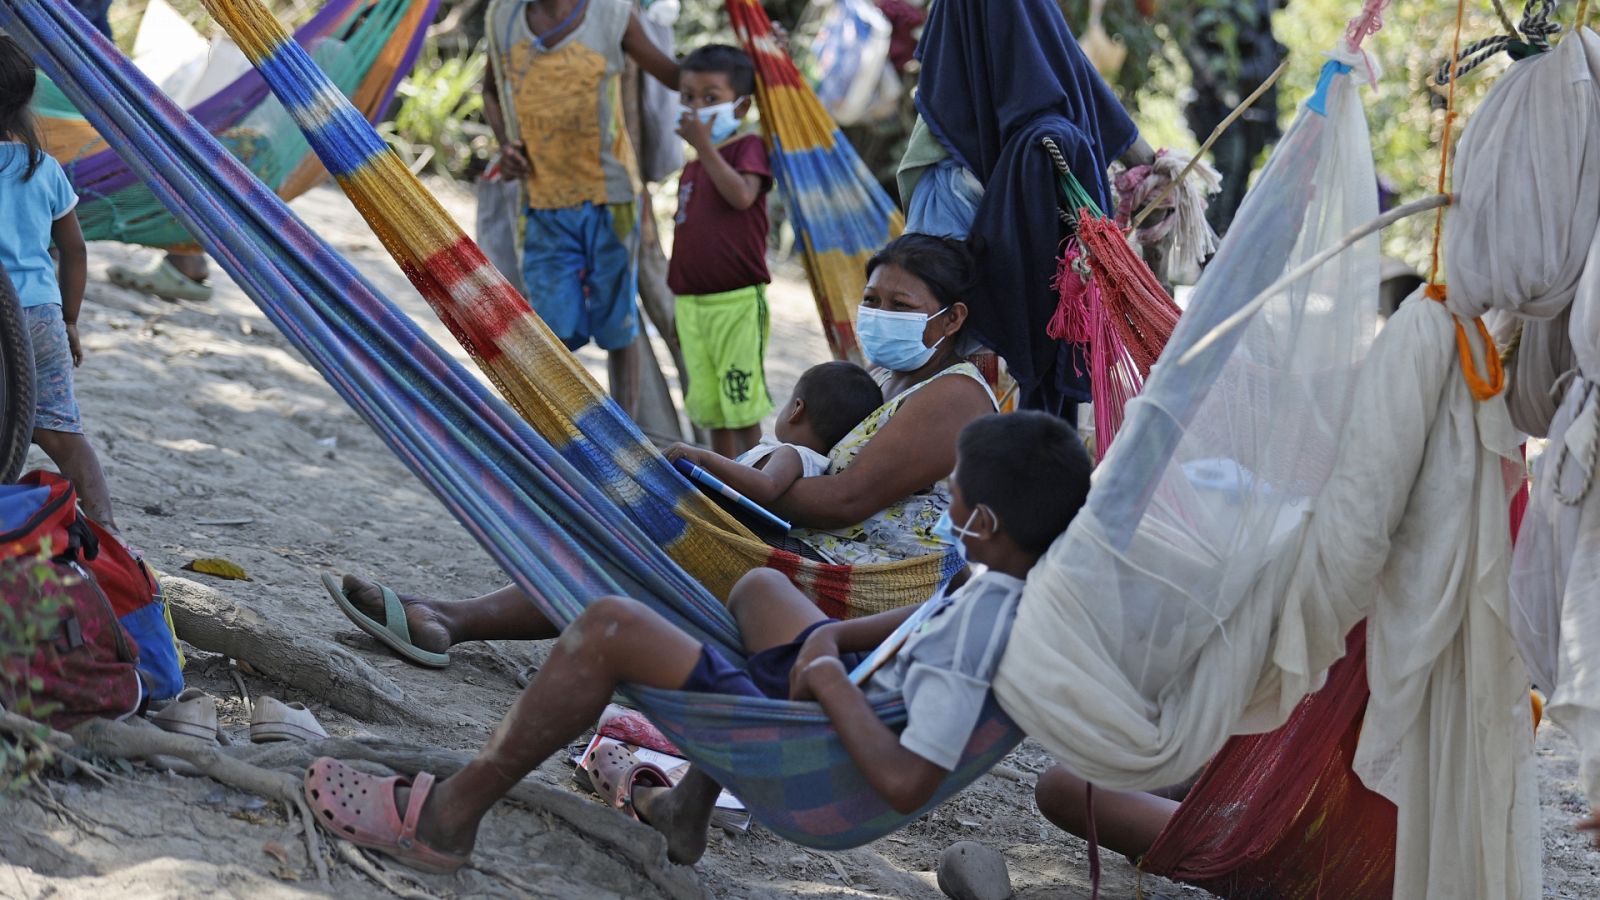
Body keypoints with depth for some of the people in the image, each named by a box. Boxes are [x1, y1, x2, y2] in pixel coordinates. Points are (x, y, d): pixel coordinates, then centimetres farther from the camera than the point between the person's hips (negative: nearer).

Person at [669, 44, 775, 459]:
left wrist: (705, 145, -22)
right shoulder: (693, 168, 16)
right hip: (692, 301, 7)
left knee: (743, 401, -3)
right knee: (711, 404, 12)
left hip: (737, 300, -7)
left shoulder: (748, 148, -5)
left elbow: (741, 195, -26)